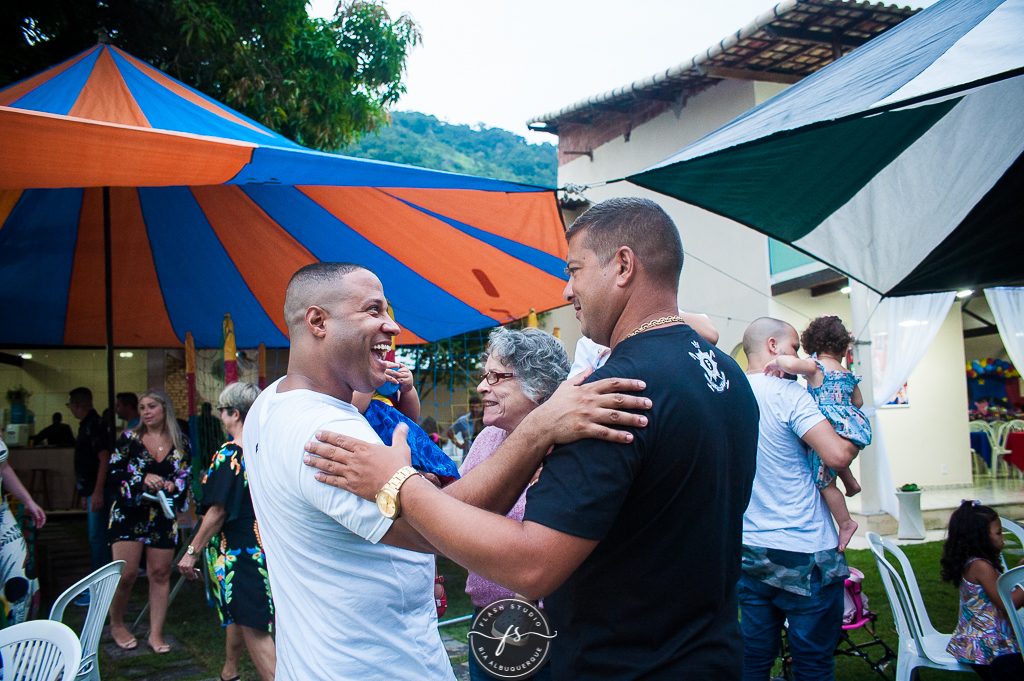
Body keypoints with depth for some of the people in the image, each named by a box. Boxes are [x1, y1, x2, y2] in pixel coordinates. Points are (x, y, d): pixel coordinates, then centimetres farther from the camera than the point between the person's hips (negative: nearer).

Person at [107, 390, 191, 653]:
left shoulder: (180, 443, 5)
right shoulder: (129, 438, 1)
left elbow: (186, 477, 10)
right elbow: (113, 473, -1)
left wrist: (172, 486, -11)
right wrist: (142, 479, -15)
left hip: (163, 515, 2)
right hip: (129, 513, -2)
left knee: (160, 573, 3)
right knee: (127, 572, -7)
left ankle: (156, 634, 12)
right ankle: (116, 624, 18)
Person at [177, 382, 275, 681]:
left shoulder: (229, 454, -18)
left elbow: (218, 511, -19)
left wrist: (193, 551, -11)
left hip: (236, 548, -8)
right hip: (264, 542, 8)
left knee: (251, 625, -5)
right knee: (238, 614, 24)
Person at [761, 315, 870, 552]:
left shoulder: (815, 366, -7)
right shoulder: (848, 374, 13)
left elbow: (790, 363, -28)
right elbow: (858, 402, 28)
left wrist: (777, 363, -8)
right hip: (855, 425, 7)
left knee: (825, 481, 6)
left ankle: (845, 523, 11)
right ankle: (850, 481, 34)